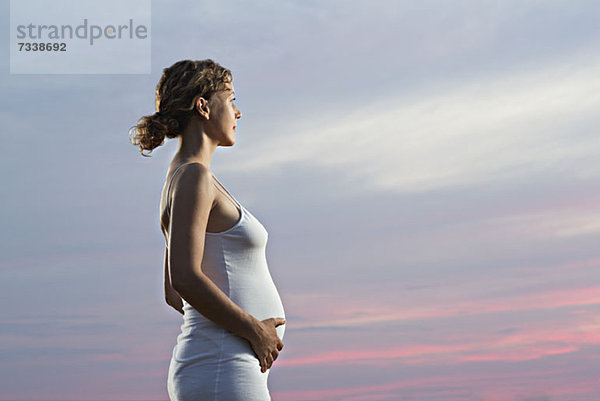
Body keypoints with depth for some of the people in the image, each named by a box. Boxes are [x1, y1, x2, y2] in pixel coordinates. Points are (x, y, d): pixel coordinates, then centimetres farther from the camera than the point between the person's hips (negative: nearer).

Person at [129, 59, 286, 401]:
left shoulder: (187, 179, 19)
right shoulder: (193, 176, -10)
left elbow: (173, 294, 23)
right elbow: (184, 278, -22)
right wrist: (254, 330, -13)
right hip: (222, 371, -10)